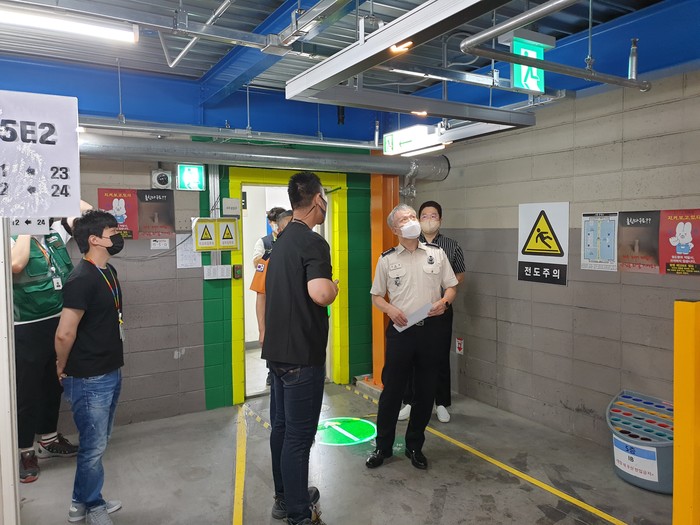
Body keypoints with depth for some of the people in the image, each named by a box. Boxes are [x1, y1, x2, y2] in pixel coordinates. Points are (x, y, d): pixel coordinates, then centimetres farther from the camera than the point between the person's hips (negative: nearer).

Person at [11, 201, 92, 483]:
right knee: (28, 390, 5)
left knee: (54, 385, 19)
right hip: (28, 330, -6)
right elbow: (17, 264, -30)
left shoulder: (56, 232, 4)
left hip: (59, 323, 6)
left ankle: (48, 438, 37)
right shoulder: (13, 238, -10)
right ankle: (25, 452, 20)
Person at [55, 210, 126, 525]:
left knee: (97, 442, 20)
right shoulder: (82, 279, -22)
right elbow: (64, 334, -26)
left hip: (111, 372, 9)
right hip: (89, 379, -9)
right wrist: (64, 369, -9)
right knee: (94, 446, 6)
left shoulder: (108, 271, 7)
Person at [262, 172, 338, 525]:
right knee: (299, 434, 2)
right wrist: (334, 286, -15)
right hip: (302, 354, -9)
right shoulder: (313, 242, -18)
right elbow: (319, 293, -33)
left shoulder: (282, 241, 11)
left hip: (279, 350, 9)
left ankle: (285, 496, 34)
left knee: (282, 426, 18)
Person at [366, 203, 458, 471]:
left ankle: (415, 446, 27)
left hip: (430, 329, 2)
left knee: (426, 391, 10)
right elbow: (376, 296, 7)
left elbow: (451, 286, 9)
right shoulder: (387, 259, 2)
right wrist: (390, 309, -12)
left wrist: (444, 301, -11)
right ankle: (383, 446, 22)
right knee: (392, 389, 5)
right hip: (400, 329, -1)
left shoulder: (437, 253, 5)